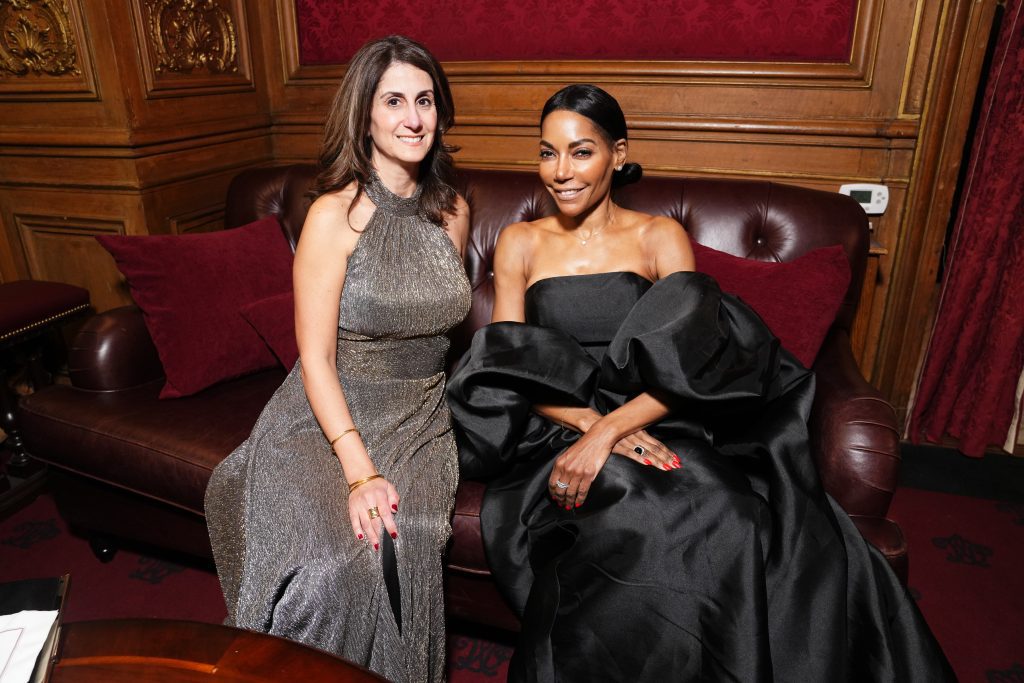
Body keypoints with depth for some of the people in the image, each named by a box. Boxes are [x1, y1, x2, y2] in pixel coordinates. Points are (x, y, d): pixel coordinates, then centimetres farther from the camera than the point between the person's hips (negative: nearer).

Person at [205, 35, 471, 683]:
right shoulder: (335, 215, -11)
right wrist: (361, 471, -23)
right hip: (332, 417, -3)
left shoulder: (453, 211, 5)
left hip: (420, 418, 4)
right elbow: (316, 357, -13)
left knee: (399, 540, -24)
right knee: (331, 559, -27)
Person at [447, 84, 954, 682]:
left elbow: (691, 361, -4)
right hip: (559, 435, 0)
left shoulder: (661, 237, 8)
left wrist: (609, 429, -20)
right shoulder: (521, 242, 12)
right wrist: (590, 422, -16)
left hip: (652, 426, 1)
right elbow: (506, 365, 2)